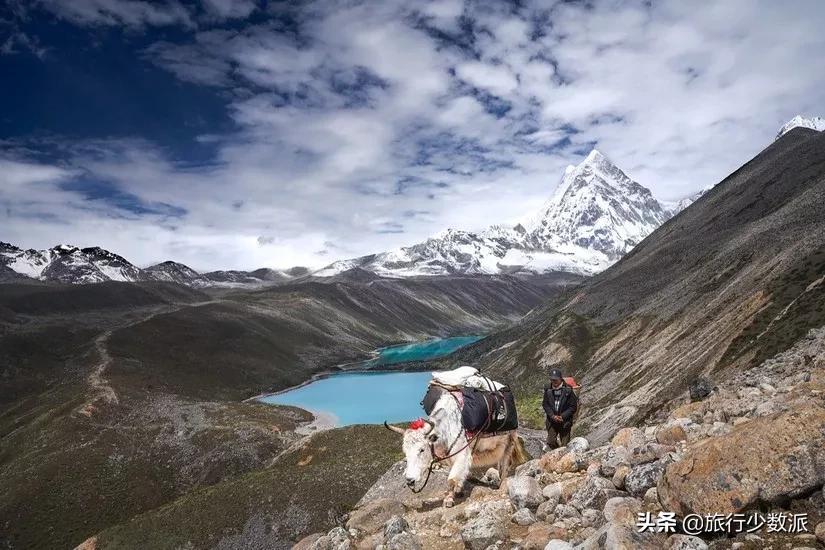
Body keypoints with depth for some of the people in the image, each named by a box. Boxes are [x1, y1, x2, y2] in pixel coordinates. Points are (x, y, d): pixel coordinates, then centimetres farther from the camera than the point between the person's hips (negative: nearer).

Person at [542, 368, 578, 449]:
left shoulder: (568, 390, -13)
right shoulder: (548, 390, -4)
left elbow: (573, 406, -9)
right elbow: (545, 404, 2)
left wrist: (562, 416, -17)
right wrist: (552, 416, -12)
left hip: (565, 421, -3)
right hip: (552, 420, 3)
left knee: (565, 444, 5)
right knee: (551, 442, 7)